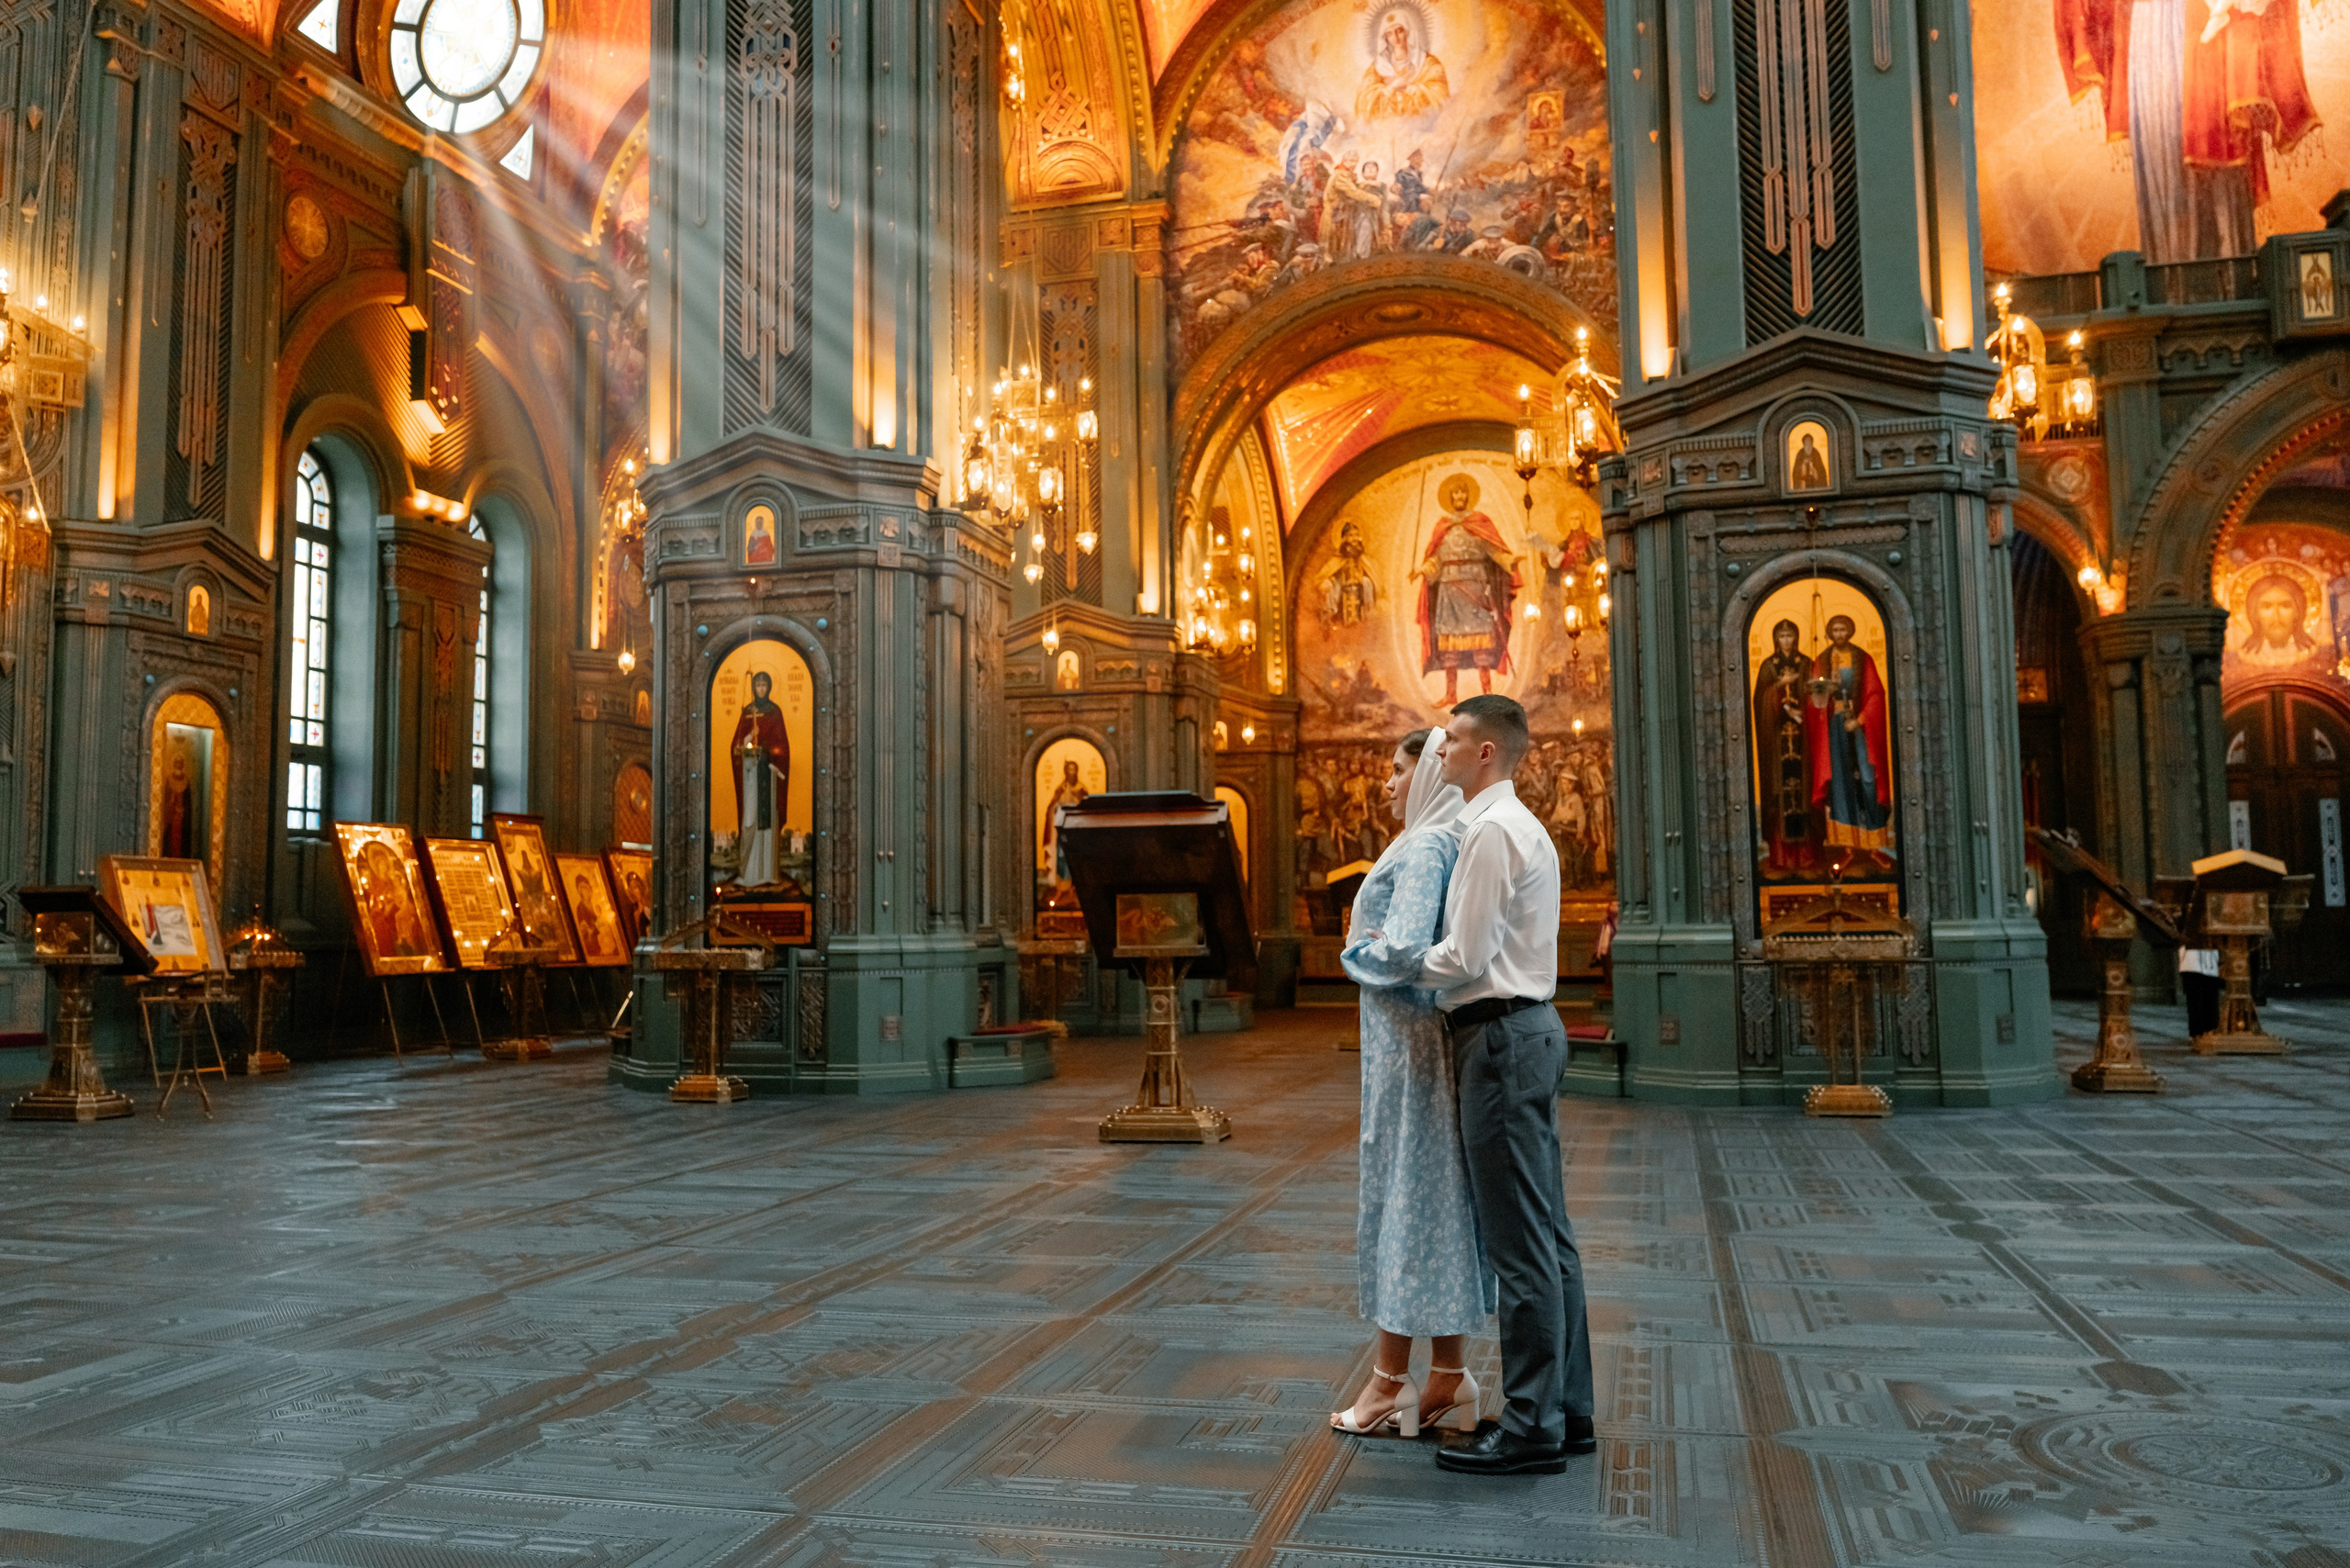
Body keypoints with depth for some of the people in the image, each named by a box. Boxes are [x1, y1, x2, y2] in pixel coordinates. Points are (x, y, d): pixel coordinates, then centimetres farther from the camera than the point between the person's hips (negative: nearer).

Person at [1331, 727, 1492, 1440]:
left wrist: (1354, 950, -7)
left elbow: (1403, 951, -26)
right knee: (1437, 1194, 12)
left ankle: (1390, 1382, 9)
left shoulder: (1423, 849, -15)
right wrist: (1369, 945, 8)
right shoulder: (1454, 845, 13)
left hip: (1409, 1041, -9)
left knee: (1401, 1189, -2)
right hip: (1426, 1036, 9)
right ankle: (1448, 1380, 20)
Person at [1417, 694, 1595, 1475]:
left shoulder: (1492, 830, -15)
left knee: (1519, 1239, -5)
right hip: (1527, 1026, 11)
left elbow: (1466, 956, -20)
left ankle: (1531, 1427, 3)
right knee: (1547, 1231, 14)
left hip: (1501, 1036, -11)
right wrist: (1414, 963, 15)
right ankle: (1566, 1408, 23)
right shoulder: (1519, 825, 18)